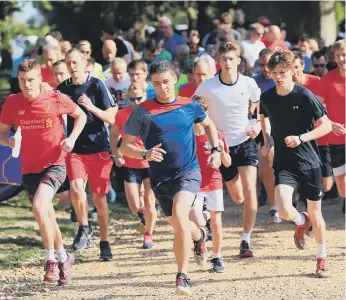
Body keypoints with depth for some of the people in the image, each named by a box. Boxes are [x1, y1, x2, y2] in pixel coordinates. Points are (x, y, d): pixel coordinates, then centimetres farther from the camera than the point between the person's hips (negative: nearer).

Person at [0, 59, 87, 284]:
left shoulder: (56, 99, -9)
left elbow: (81, 116, 8)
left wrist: (72, 139, -8)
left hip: (54, 165, -4)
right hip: (29, 168, 4)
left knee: (39, 207, -26)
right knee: (47, 216, 13)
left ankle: (51, 260, -13)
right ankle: (63, 257, 34)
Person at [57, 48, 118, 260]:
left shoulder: (96, 85, -6)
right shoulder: (63, 89, 4)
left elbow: (111, 118, -6)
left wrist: (91, 107, -21)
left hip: (99, 149, -2)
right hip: (75, 149, 2)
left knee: (100, 197, 2)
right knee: (76, 189, -19)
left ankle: (104, 243, 15)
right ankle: (84, 228, 7)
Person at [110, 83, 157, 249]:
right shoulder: (122, 114, -6)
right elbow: (114, 135, 8)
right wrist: (116, 155, -4)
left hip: (150, 164, -1)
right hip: (130, 165, 1)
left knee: (149, 203, 0)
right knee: (135, 207, -1)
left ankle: (148, 234, 21)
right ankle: (142, 211, 36)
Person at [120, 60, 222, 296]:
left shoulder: (189, 106, 0)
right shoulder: (143, 111, -5)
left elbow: (209, 124, 21)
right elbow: (125, 146, -2)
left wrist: (216, 150, 8)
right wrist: (145, 154, -21)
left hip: (188, 171, -2)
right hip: (160, 177, 2)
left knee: (179, 215, -27)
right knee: (179, 226, 16)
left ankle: (183, 277, -20)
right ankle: (199, 236, 55)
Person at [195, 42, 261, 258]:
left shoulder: (249, 84, -6)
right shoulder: (207, 86, -11)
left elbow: (259, 109, 10)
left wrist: (258, 126, -8)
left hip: (246, 142, 0)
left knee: (249, 191, -16)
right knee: (238, 198, 9)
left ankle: (246, 241, -10)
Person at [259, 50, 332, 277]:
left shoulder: (305, 96, -13)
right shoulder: (267, 98, 0)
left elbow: (326, 125, -10)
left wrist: (301, 138, -21)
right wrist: (267, 140, 9)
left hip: (310, 162, -2)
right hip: (284, 163, 2)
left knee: (315, 214, 7)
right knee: (284, 210, -20)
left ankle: (322, 257, 30)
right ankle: (301, 221, 17)